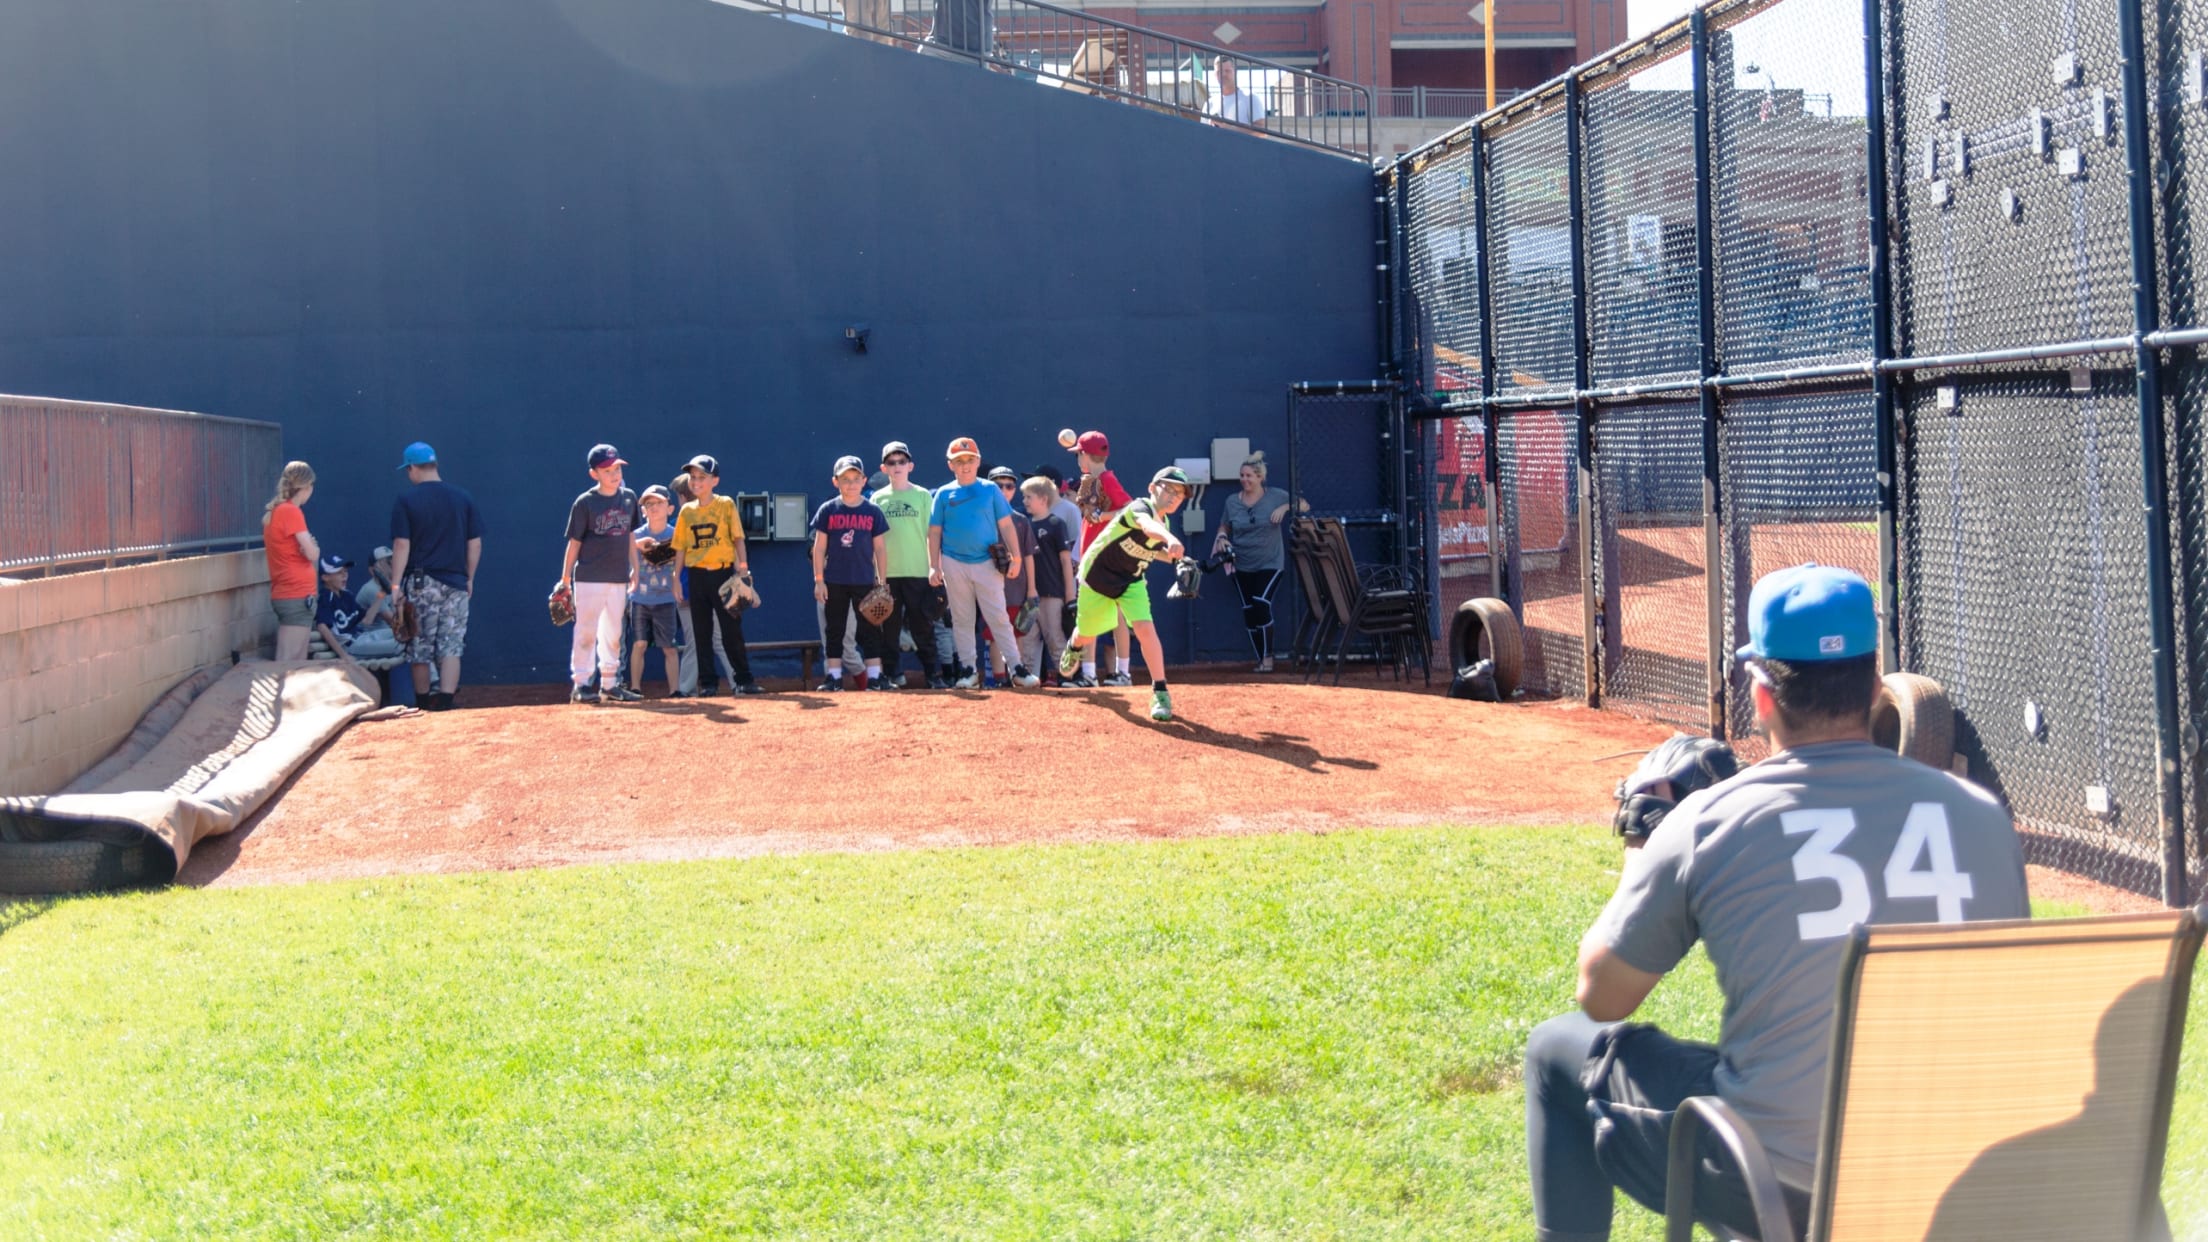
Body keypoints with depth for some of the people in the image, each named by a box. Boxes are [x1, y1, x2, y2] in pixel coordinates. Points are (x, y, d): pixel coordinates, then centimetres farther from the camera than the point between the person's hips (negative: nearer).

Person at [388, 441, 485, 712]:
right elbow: (475, 543, 5)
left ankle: (422, 700, 18)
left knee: (419, 646, 10)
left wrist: (396, 584, -8)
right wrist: (469, 578, 15)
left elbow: (402, 545, -10)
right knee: (451, 646, 1)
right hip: (455, 583, 2)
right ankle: (445, 698, -10)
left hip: (420, 583, -2)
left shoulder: (406, 500, -5)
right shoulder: (463, 498, 4)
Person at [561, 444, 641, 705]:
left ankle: (609, 685, 17)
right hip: (590, 578, -5)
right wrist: (565, 578, -6)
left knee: (613, 634, 10)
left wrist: (634, 568, 13)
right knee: (586, 632, -4)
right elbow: (574, 542, -6)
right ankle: (580, 685, -1)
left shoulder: (629, 498, 7)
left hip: (619, 578, 5)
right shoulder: (584, 503, -8)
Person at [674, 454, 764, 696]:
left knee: (732, 630, -3)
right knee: (701, 633, 5)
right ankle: (707, 682, 9)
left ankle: (743, 680, 2)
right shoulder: (687, 511, 9)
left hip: (723, 572, -3)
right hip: (696, 575, 3)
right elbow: (681, 547, 10)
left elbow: (738, 538, -1)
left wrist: (743, 568, -10)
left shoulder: (726, 505, 1)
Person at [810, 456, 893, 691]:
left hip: (865, 581, 0)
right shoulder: (828, 510, 0)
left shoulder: (872, 511, 2)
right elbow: (819, 547, 2)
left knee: (870, 629, 1)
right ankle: (834, 677, 8)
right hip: (834, 581, 0)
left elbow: (880, 548, 5)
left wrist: (882, 581, 1)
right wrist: (819, 580, -3)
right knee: (834, 629, 4)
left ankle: (875, 676, 4)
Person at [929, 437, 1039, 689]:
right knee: (962, 620, 5)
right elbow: (934, 532, 7)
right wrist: (934, 566, -1)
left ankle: (1016, 669, -5)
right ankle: (969, 670, 12)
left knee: (999, 618, -5)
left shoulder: (990, 490, 5)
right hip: (954, 564, 1)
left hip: (987, 564, -1)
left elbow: (1006, 525, 4)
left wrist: (1016, 558, -4)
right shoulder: (944, 494, 6)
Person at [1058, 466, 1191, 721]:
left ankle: (1160, 691, -14)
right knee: (1087, 636, 16)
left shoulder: (1164, 526, -6)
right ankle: (1074, 647, 55)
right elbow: (1146, 525, -55)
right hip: (1097, 576, -4)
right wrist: (1171, 539, -77)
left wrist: (1173, 556, -7)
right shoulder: (1140, 507, -29)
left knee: (1145, 629, -20)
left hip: (1131, 581, 4)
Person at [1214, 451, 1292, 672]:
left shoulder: (1275, 496, -3)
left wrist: (1285, 507, -15)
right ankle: (1260, 660, 12)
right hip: (1242, 566, 4)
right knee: (1249, 611, 2)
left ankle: (1267, 656, -9)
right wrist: (1221, 538, -7)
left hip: (1270, 563, -3)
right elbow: (1224, 526, 16)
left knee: (1261, 604, -19)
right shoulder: (1232, 501, 3)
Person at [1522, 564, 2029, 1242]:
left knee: (1558, 1051, 18)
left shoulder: (1706, 820, -10)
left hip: (1780, 1188, -4)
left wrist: (1644, 836, 15)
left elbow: (1600, 998, 3)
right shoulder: (1979, 812, -2)